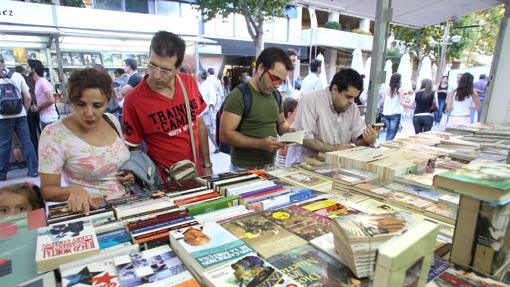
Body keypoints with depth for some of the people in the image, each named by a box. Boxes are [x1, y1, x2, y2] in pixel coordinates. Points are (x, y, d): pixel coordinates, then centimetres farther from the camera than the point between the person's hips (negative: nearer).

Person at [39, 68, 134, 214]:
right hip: (89, 210, -4)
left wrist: (130, 172, -3)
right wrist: (73, 191, -29)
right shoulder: (54, 134, -14)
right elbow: (47, 189, -9)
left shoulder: (112, 120, 1)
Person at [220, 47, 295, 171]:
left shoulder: (276, 95, 8)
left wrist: (288, 131, -1)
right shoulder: (238, 96, -15)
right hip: (244, 168, -6)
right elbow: (225, 134, -20)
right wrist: (260, 143, -28)